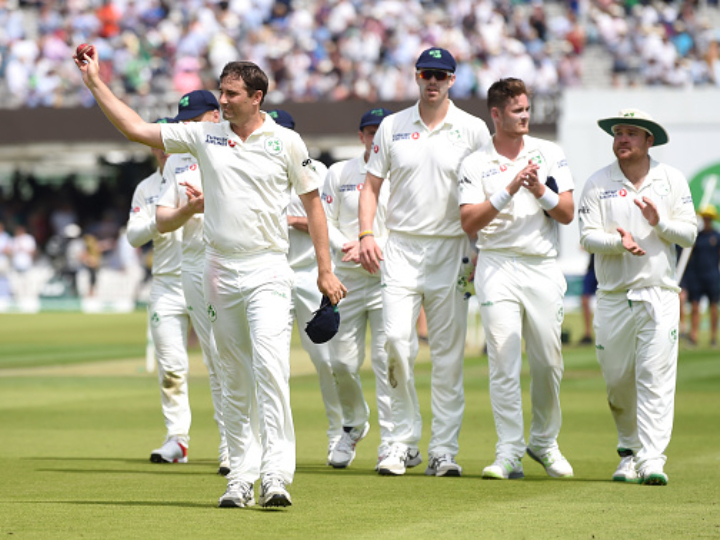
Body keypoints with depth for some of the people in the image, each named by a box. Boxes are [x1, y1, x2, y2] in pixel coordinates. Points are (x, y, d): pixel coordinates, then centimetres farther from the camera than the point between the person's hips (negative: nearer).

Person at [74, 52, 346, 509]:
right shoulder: (204, 136, 8)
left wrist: (326, 270, 2)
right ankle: (241, 478, 12)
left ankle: (276, 475, -24)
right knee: (235, 378, 7)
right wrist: (95, 83, 5)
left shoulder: (286, 142, 2)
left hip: (268, 270, -4)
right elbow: (136, 128, 9)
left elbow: (312, 201, 6)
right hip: (220, 271, 4)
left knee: (270, 367, -18)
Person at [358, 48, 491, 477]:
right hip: (401, 248, 1)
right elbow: (372, 185, 11)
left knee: (449, 351, -1)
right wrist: (366, 235, -4)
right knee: (397, 340, -11)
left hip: (452, 250, -1)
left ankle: (444, 450, 3)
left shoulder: (473, 130, 3)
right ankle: (403, 439, 0)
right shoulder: (393, 127, 8)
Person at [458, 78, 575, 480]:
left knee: (549, 362, 4)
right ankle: (510, 453, -6)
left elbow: (567, 214, 3)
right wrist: (508, 190, -17)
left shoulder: (550, 154, 8)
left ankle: (544, 442, 23)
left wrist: (540, 190, -14)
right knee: (504, 361, -8)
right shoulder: (476, 163, 3)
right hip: (498, 268, -2)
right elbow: (469, 222, -7)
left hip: (544, 268, 2)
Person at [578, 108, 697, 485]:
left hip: (660, 295, -1)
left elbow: (689, 233, 3)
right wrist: (618, 242, -22)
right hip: (613, 297, 1)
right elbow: (587, 237, -3)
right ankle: (629, 450, 26)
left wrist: (659, 223, -15)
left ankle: (652, 459, -13)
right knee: (617, 381, 5)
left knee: (656, 378, -10)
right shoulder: (598, 184, 5)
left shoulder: (672, 180, 7)